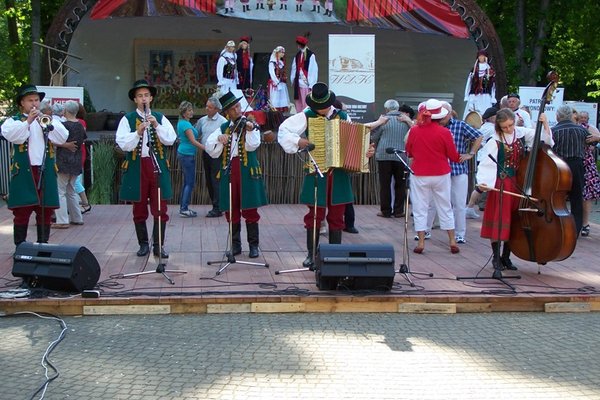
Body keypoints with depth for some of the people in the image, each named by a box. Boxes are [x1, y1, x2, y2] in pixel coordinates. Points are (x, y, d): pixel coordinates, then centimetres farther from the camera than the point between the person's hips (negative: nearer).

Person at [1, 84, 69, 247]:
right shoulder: (13, 121, 7)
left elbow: (62, 138, 0)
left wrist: (47, 123, -11)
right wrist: (28, 121, -18)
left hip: (46, 172, 3)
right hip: (23, 173, -3)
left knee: (46, 211, 5)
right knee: (22, 212, -2)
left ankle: (43, 244, 15)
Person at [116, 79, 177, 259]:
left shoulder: (160, 118, 8)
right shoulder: (127, 119, 2)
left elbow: (171, 139, -3)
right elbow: (123, 144, -7)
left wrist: (157, 126, -14)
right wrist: (138, 132, -20)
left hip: (158, 166, 1)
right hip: (136, 167, -1)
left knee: (160, 209, 0)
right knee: (139, 210, 8)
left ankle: (159, 245, 9)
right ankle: (143, 244, 20)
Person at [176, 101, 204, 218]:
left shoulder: (182, 122, 13)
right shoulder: (186, 124, -17)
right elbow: (193, 141, -21)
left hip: (183, 154, 10)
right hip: (187, 155, -10)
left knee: (187, 182, 13)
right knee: (190, 182, -6)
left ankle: (183, 207, 16)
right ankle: (184, 209, -5)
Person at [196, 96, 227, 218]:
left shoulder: (222, 121, -9)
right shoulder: (202, 120, 11)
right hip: (205, 153, 7)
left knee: (216, 180, -8)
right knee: (208, 180, 10)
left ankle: (217, 209, -4)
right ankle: (215, 206, 20)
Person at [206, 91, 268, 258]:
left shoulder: (251, 125, 5)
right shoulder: (223, 128, 14)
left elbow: (252, 146, -12)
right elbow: (211, 150, 6)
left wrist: (250, 130, -27)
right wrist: (219, 138, -10)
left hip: (247, 170, -3)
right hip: (229, 170, 3)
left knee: (250, 210, -2)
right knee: (232, 210, 7)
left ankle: (253, 245, 6)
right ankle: (235, 245, 17)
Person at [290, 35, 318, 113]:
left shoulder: (311, 55, -8)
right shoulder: (297, 55, 13)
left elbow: (313, 70, -11)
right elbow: (294, 69, 16)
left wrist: (311, 85, -13)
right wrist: (293, 80, 7)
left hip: (306, 83, -6)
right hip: (298, 84, 6)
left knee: (307, 103, -6)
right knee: (299, 104, 9)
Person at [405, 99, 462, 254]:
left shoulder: (414, 130, -7)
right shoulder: (444, 132, -11)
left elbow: (408, 152, 6)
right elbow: (454, 156, -6)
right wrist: (460, 158, 16)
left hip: (419, 175, 0)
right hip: (441, 175, 0)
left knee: (420, 208, 7)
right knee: (445, 208, 12)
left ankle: (421, 243, 6)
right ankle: (452, 242, 17)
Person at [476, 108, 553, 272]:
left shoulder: (522, 134, 3)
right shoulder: (495, 141, -9)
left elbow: (544, 138, 7)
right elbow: (486, 164, -13)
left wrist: (545, 124, -9)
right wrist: (483, 182, -28)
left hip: (519, 184, 4)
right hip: (501, 185, -4)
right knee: (498, 222, -1)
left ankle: (506, 257, 20)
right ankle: (496, 258, 11)